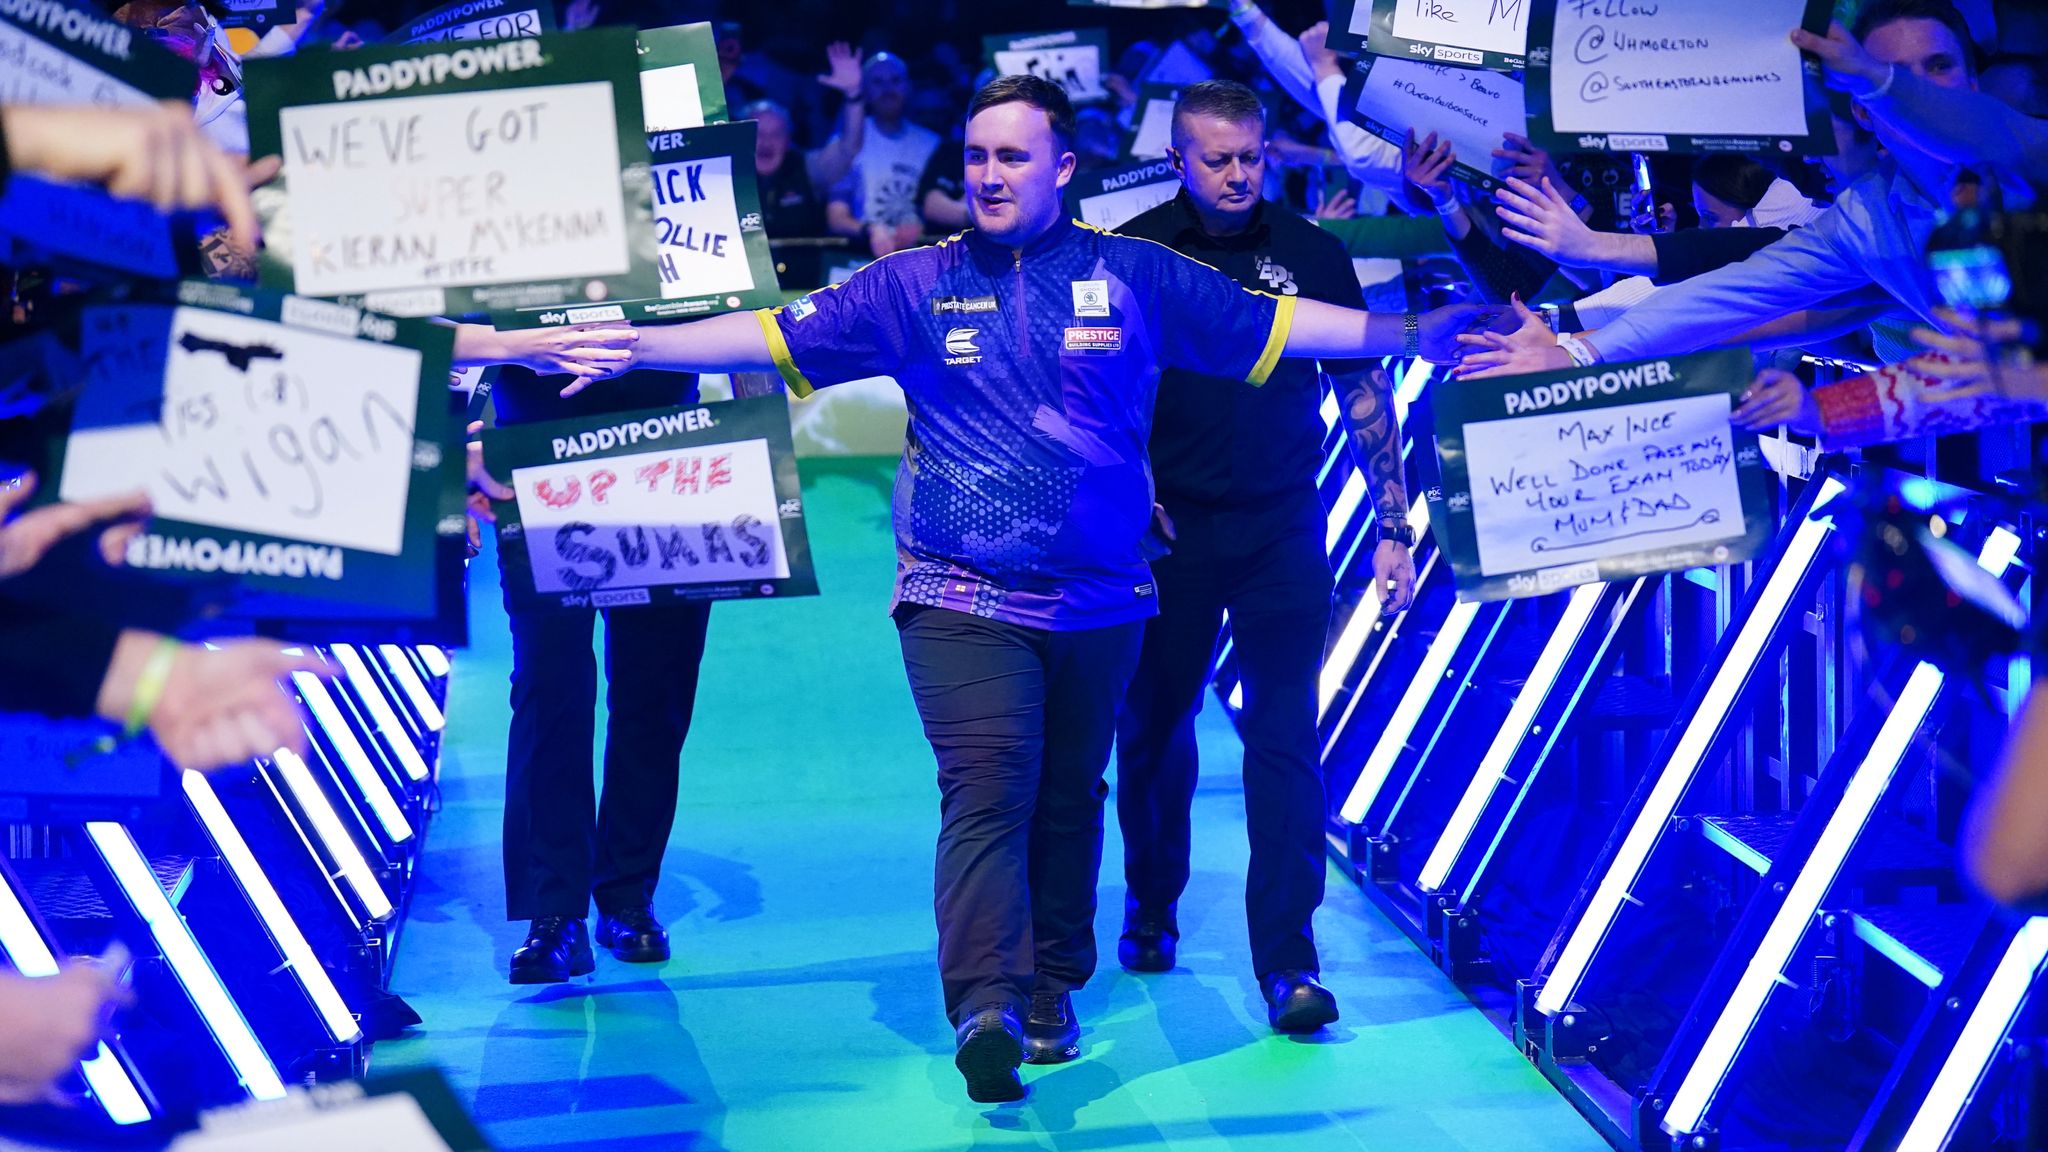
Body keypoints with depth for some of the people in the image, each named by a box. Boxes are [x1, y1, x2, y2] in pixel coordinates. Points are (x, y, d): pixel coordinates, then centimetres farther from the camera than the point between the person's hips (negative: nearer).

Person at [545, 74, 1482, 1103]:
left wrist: (1415, 333, 1)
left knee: (1069, 799, 12)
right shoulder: (914, 287, 4)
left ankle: (1051, 993, 26)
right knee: (987, 794, -15)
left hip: (1101, 599, 2)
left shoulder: (1134, 277, 4)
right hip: (963, 598, -2)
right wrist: (635, 346, -5)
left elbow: (1274, 324, 5)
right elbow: (774, 336, 3)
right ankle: (987, 1010, -24)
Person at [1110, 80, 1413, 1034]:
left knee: (1285, 736, -7)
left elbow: (1362, 392, 5)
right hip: (1168, 527, 0)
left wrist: (1393, 527, 2)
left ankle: (1287, 962, -7)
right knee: (1153, 725, 12)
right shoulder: (1132, 256, -2)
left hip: (1283, 526, 0)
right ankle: (1151, 910, 35)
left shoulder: (1310, 255, 1)